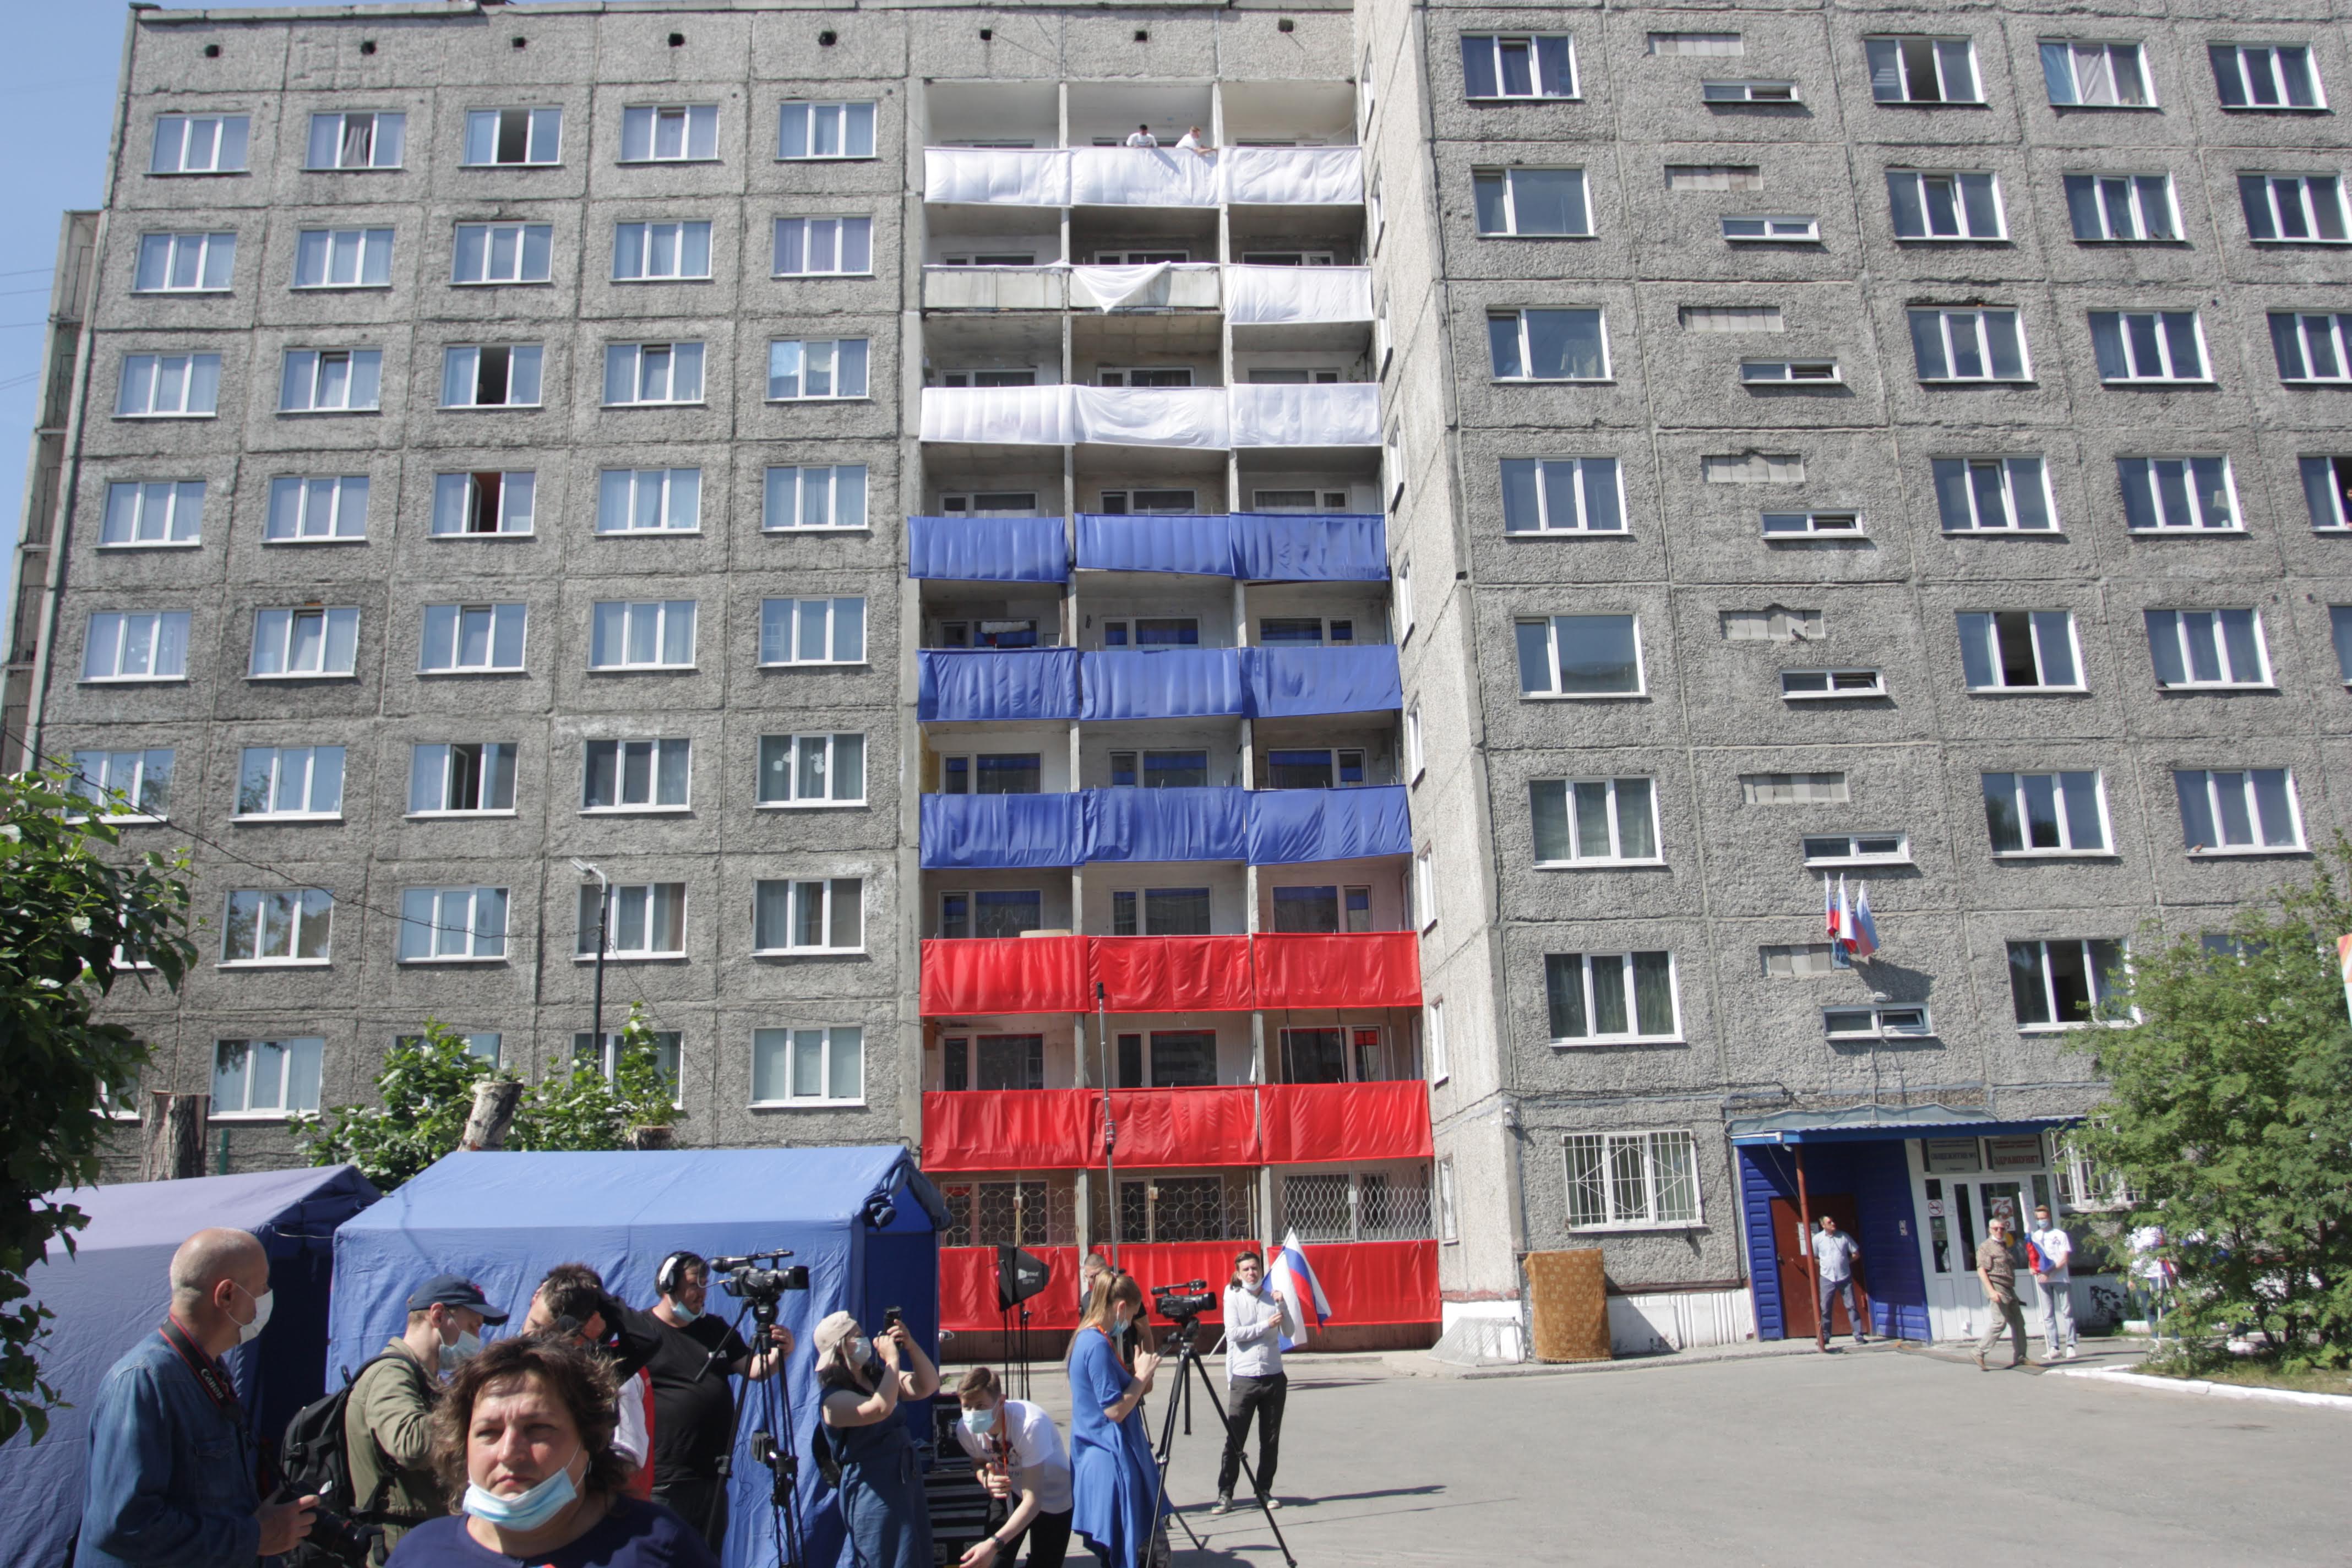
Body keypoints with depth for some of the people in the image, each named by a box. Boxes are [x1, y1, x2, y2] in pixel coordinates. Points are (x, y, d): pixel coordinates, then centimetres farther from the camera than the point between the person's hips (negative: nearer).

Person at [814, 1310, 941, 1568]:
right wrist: (892, 1359, -24)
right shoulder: (833, 1398, -16)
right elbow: (881, 1409, -33)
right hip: (872, 1495, -8)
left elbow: (927, 1387, 4)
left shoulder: (876, 1377, 10)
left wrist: (911, 1347, -10)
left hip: (906, 1483, 8)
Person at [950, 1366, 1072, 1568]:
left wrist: (995, 1543, -46)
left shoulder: (1030, 1424, -36)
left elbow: (1033, 1500, -34)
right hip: (1009, 1493, 4)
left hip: (1051, 1499, -4)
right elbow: (978, 1463, 2)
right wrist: (986, 1479, -24)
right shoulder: (966, 1429, -20)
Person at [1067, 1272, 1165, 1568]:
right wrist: (1142, 1375, -11)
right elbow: (1115, 1410, -22)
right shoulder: (1098, 1345, -20)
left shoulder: (1087, 1338, 10)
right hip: (1111, 1462, -10)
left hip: (1102, 1457, 10)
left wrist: (1139, 1378, 9)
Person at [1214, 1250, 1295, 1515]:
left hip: (1274, 1376, 3)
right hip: (1244, 1377, -3)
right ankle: (1225, 1494, 4)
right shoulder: (1233, 1297, 1)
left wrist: (1283, 1305, -8)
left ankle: (1265, 1491, 20)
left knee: (1271, 1440, 8)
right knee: (1234, 1440, -4)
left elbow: (1289, 1332, 5)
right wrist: (1266, 1325, -12)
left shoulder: (1272, 1296, 8)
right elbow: (1233, 1333, -10)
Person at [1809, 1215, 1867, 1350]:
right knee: (1825, 1309, 2)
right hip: (1827, 1279, 0)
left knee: (1851, 1306, 2)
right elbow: (1812, 1258, 7)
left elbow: (1856, 1254, 6)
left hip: (1845, 1278, 0)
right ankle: (1824, 1337, 10)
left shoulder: (1844, 1236, -1)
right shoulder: (1817, 1238, -3)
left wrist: (1846, 1262, 2)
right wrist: (1824, 1265, 0)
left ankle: (1859, 1335, 7)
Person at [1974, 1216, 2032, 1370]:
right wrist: (1991, 1291, -23)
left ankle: (2018, 1357, 14)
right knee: (2000, 1322, -15)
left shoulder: (2004, 1247, 21)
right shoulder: (1986, 1247, -5)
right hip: (1997, 1287, -9)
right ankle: (1979, 1354, -12)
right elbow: (1981, 1270, -13)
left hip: (2008, 1289, 9)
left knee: (2018, 1323, 7)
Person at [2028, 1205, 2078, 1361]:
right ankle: (2054, 1348, 0)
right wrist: (2033, 1267, -7)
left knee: (2067, 1312, -3)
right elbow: (2032, 1257, 16)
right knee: (2048, 1315, 0)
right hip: (2043, 1279, 3)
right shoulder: (2034, 1237, 15)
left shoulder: (2060, 1235, 4)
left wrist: (2049, 1272, -15)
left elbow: (2064, 1259, -4)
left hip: (2060, 1277, -3)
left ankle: (2070, 1346, -1)